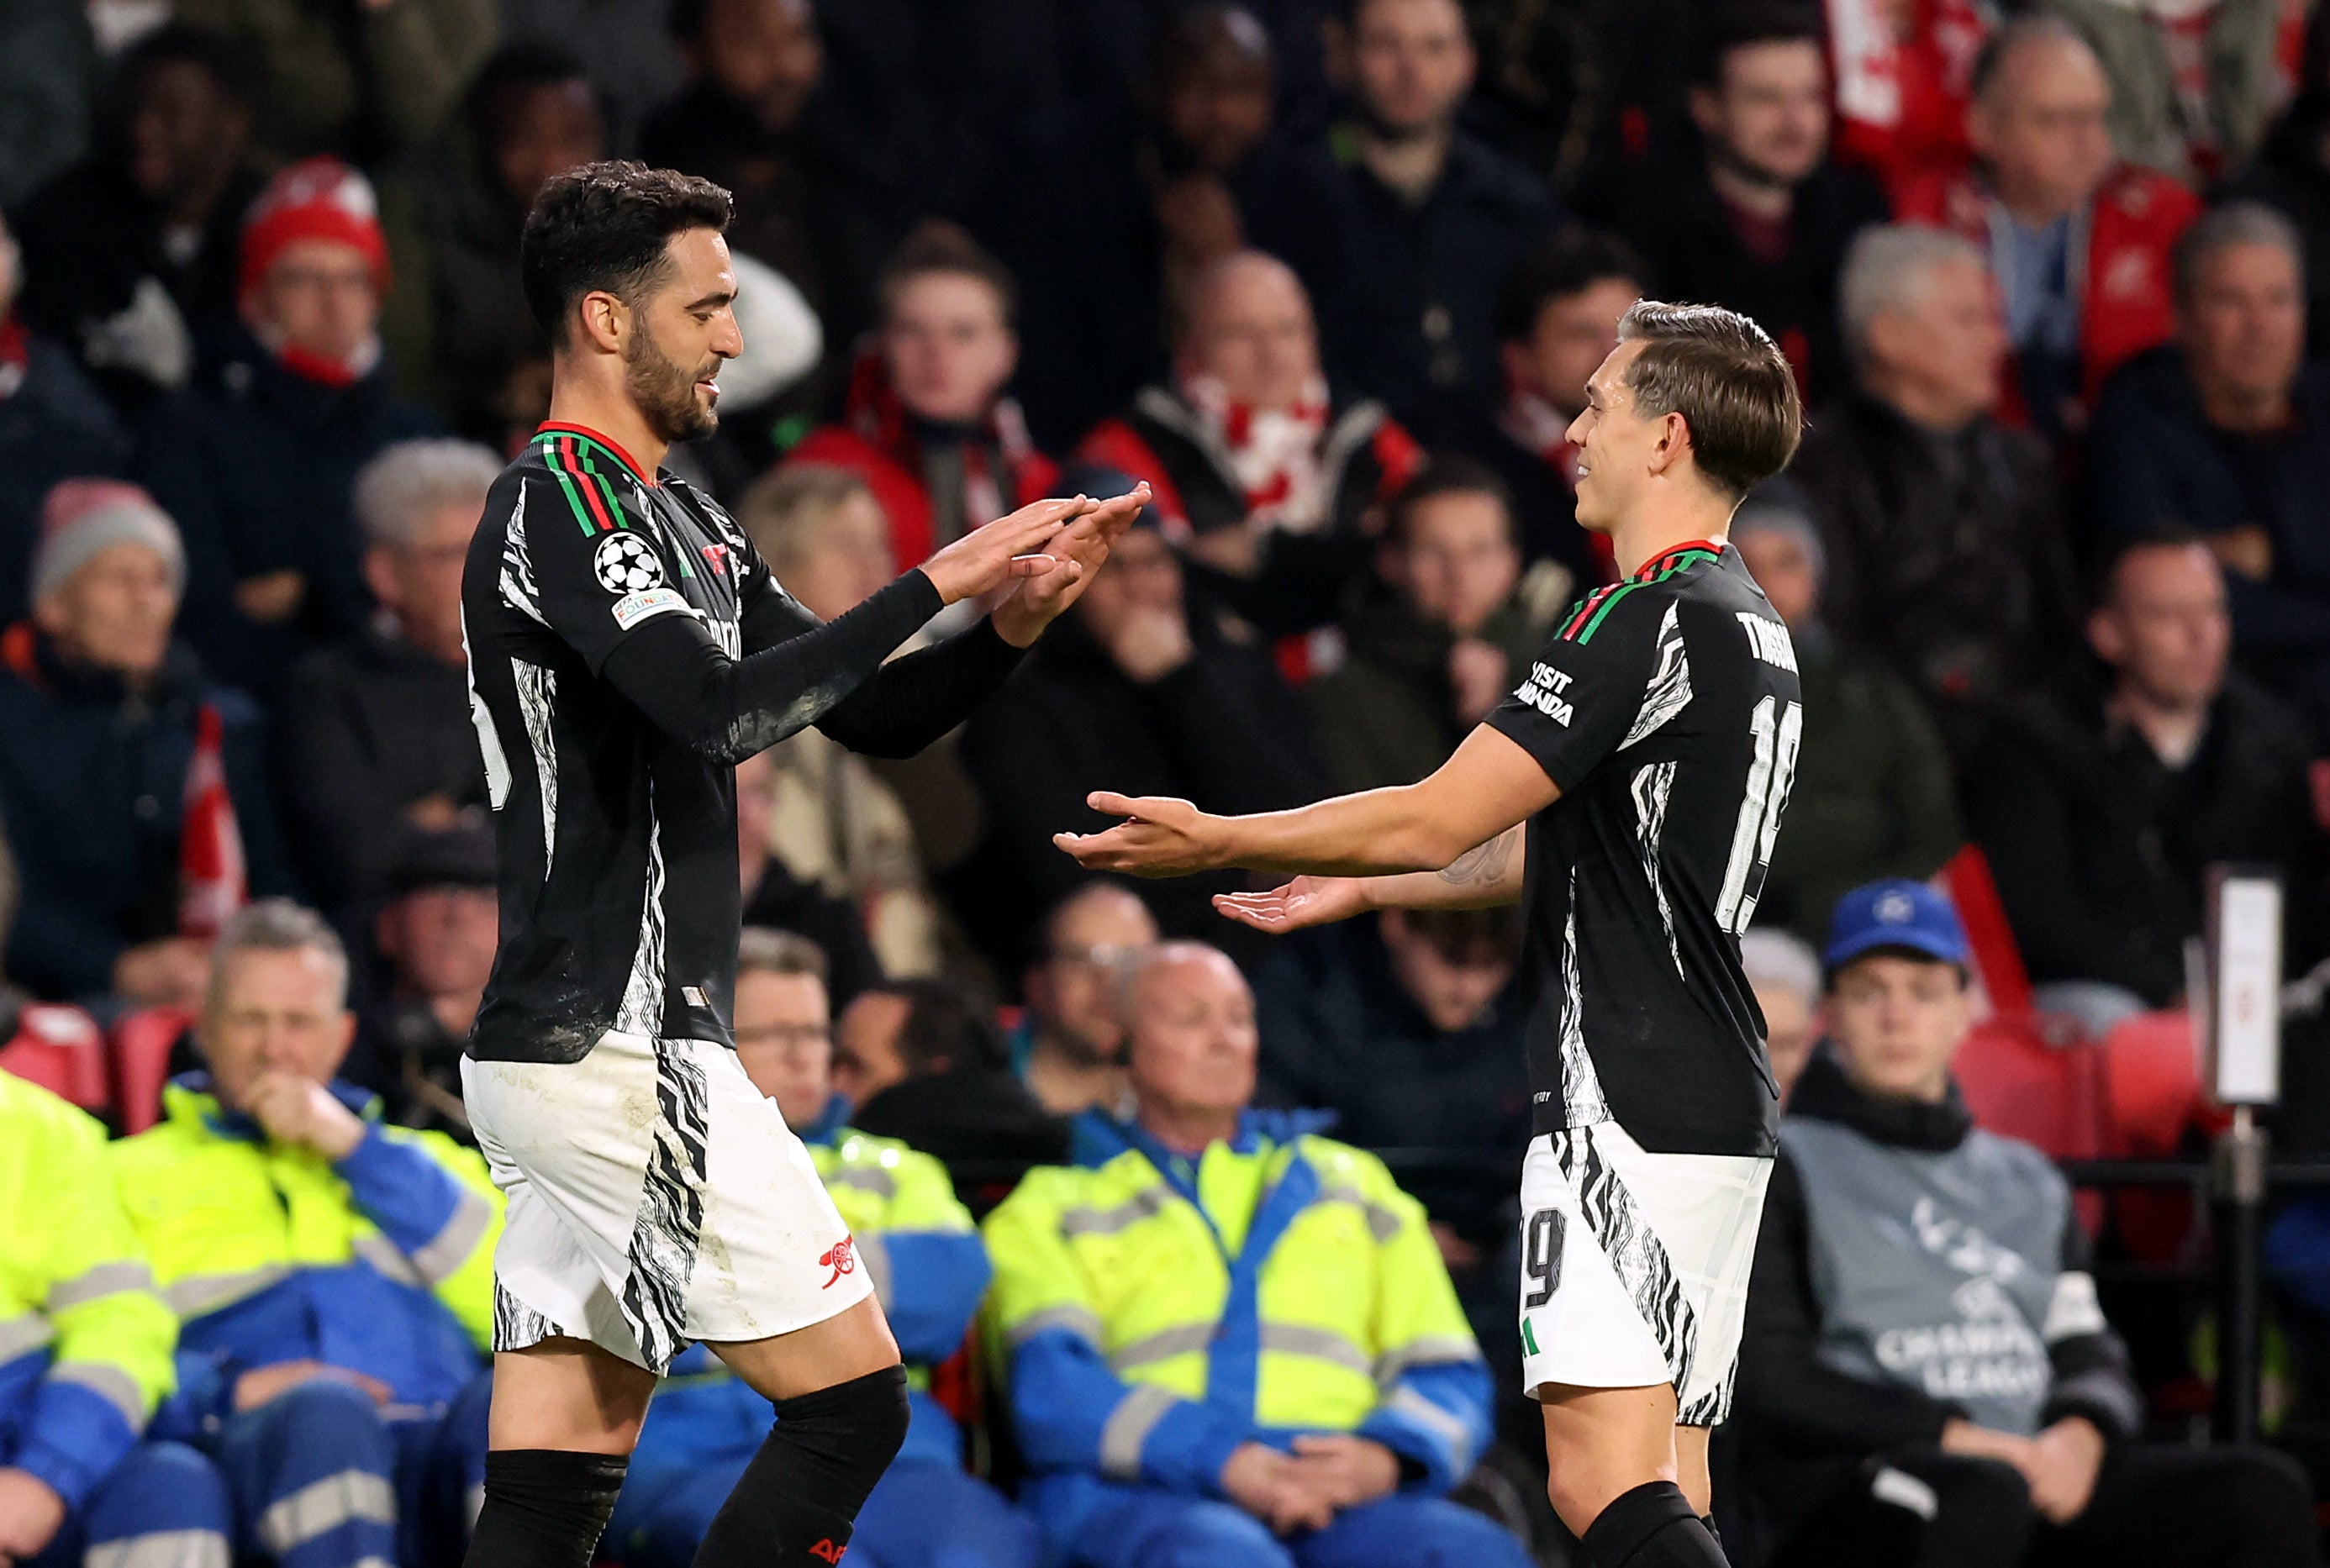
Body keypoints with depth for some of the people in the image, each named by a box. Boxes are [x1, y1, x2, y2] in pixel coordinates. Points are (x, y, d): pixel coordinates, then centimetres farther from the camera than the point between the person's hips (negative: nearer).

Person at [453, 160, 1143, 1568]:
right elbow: (726, 709, -26)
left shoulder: (679, 518, 19)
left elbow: (873, 716, 20)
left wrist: (1017, 618, 3)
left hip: (568, 1063, 10)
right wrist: (938, 582, -22)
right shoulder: (561, 505, -12)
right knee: (852, 1402, -7)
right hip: (623, 1059, -10)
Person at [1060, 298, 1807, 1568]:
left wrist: (1216, 841, -5)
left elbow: (1436, 819, -16)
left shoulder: (1652, 622, -15)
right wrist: (1360, 888, 33)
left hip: (1630, 1116, -10)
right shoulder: (1749, 627, 17)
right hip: (1717, 1115, 10)